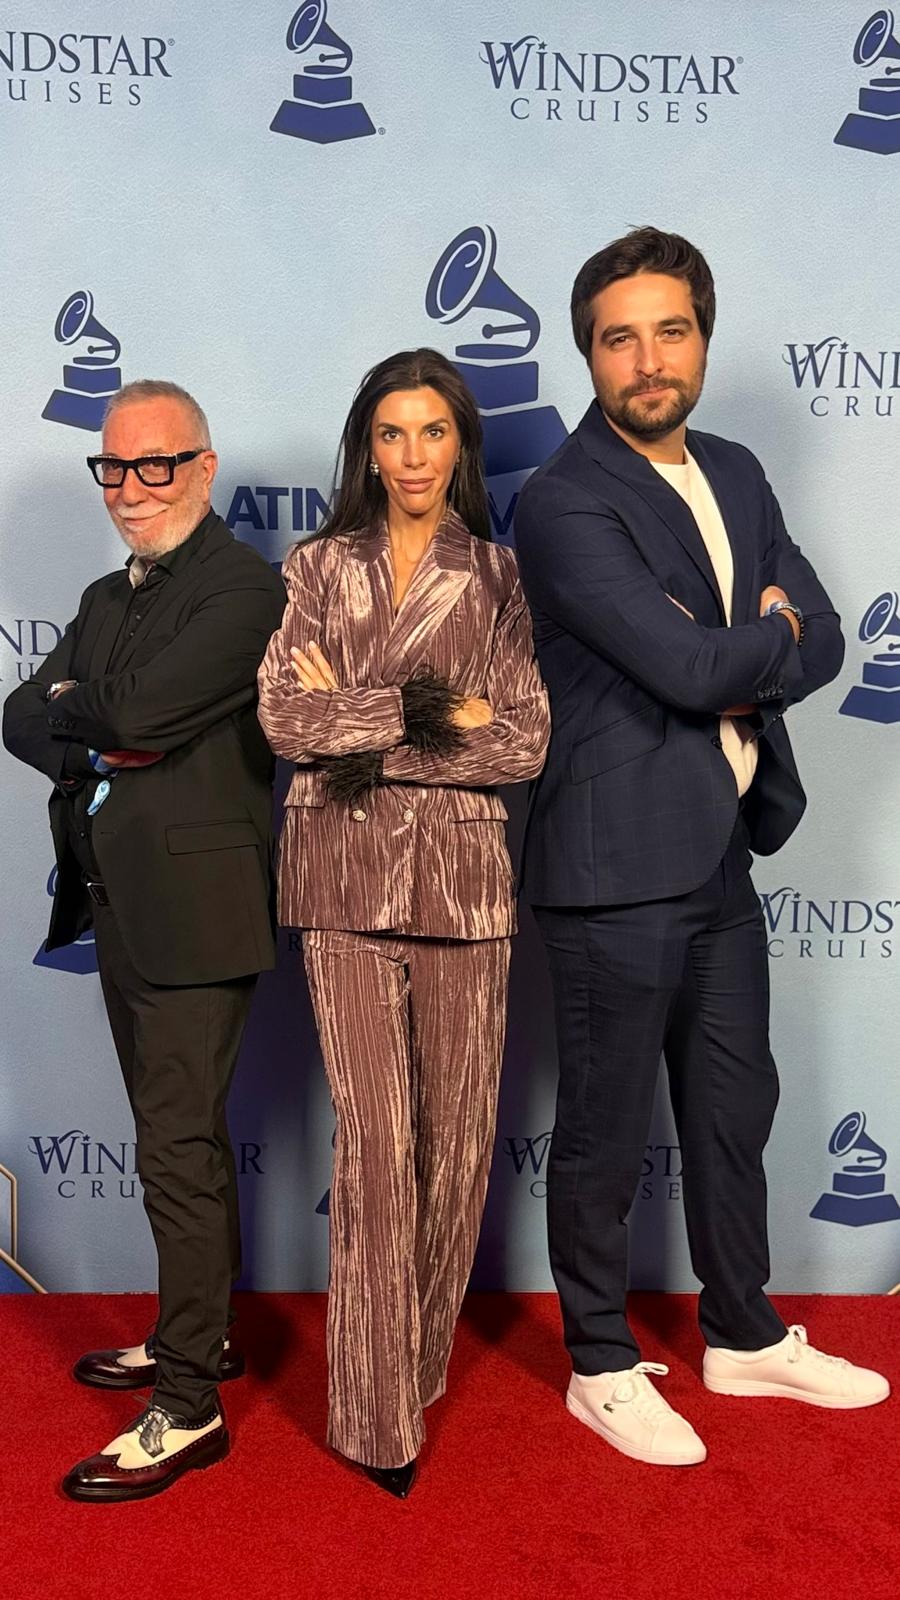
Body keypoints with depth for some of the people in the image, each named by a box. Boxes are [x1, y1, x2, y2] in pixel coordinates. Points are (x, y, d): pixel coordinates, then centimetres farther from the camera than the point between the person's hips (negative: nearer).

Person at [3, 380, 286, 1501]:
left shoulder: (241, 588, -11)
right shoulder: (107, 598, 17)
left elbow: (137, 713, -22)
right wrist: (98, 739, -10)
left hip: (193, 911, -9)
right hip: (120, 906, 9)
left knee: (178, 1149, -4)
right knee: (179, 1137, 19)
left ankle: (188, 1409, 9)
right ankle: (197, 1334, 36)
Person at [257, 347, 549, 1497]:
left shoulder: (499, 578, 7)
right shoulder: (316, 569, 7)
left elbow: (526, 744, -3)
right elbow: (284, 717, -7)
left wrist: (363, 733, -8)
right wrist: (437, 713, -11)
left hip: (464, 877, 1)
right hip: (345, 875, -1)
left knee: (457, 1132, 8)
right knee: (375, 1134, -1)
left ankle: (425, 1355, 31)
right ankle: (377, 1413, 13)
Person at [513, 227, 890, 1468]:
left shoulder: (735, 474, 11)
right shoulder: (563, 504, -14)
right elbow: (688, 664, -23)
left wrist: (730, 656, -14)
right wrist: (775, 631, -3)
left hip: (725, 853, 8)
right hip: (620, 867, -7)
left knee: (734, 1110, 20)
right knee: (606, 1134, 8)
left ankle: (743, 1336, 40)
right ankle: (604, 1369, 28)